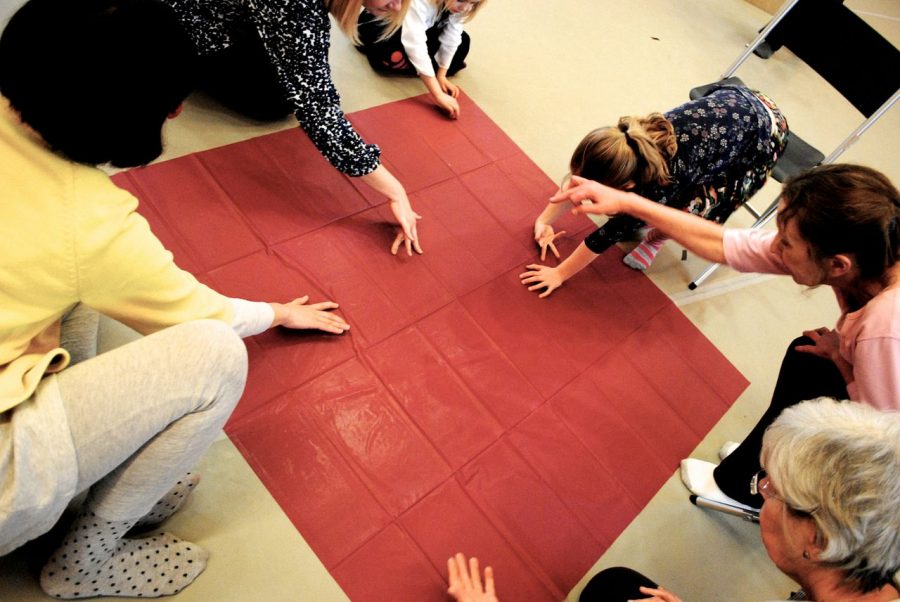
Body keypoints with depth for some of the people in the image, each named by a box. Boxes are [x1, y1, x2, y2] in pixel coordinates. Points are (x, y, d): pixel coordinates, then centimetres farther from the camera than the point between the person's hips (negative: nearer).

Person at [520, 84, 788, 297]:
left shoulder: (659, 186, -39)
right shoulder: (626, 137, -24)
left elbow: (612, 233, -29)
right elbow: (580, 176, -9)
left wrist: (560, 274, -20)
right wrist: (545, 219, -7)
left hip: (766, 130, -6)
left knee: (691, 207, -20)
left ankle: (658, 237, 7)